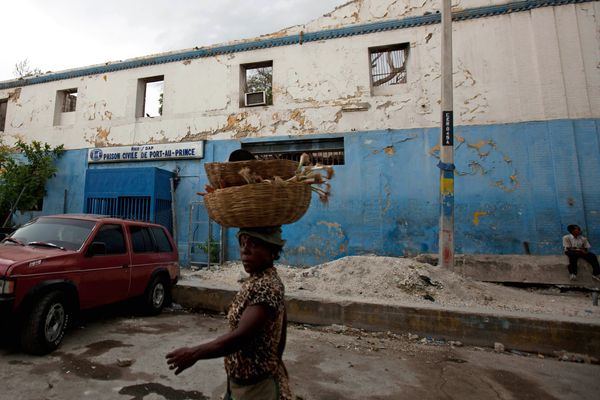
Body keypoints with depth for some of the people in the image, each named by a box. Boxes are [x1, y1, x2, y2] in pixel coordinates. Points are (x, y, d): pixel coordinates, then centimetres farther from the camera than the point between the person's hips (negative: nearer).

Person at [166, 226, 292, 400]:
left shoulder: (266, 286, -29)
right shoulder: (259, 281, 1)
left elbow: (241, 336, -33)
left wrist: (194, 353, -25)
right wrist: (275, 360, 18)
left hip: (254, 385, -8)